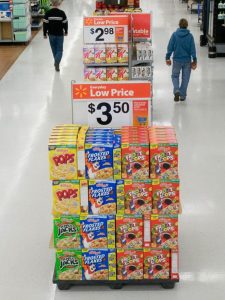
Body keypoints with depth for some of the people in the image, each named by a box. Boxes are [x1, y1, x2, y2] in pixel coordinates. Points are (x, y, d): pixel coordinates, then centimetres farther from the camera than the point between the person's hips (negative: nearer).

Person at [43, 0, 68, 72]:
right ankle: (57, 62, -16)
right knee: (59, 50, 5)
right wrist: (66, 31, 13)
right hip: (60, 34, -2)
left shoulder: (48, 13, -9)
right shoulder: (62, 13, -12)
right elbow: (65, 23, -4)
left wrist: (45, 34, 4)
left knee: (54, 49, 19)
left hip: (51, 34, 2)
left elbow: (45, 24, -7)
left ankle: (56, 62, 31)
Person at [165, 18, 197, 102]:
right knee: (185, 78, 12)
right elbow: (193, 49, -5)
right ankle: (182, 96, 17)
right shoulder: (190, 36, -7)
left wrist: (167, 58, 6)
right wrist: (194, 60, 3)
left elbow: (170, 47, -5)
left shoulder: (174, 35, -8)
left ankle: (176, 90, -9)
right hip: (187, 60, 0)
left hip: (177, 60, 0)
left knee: (175, 76, 16)